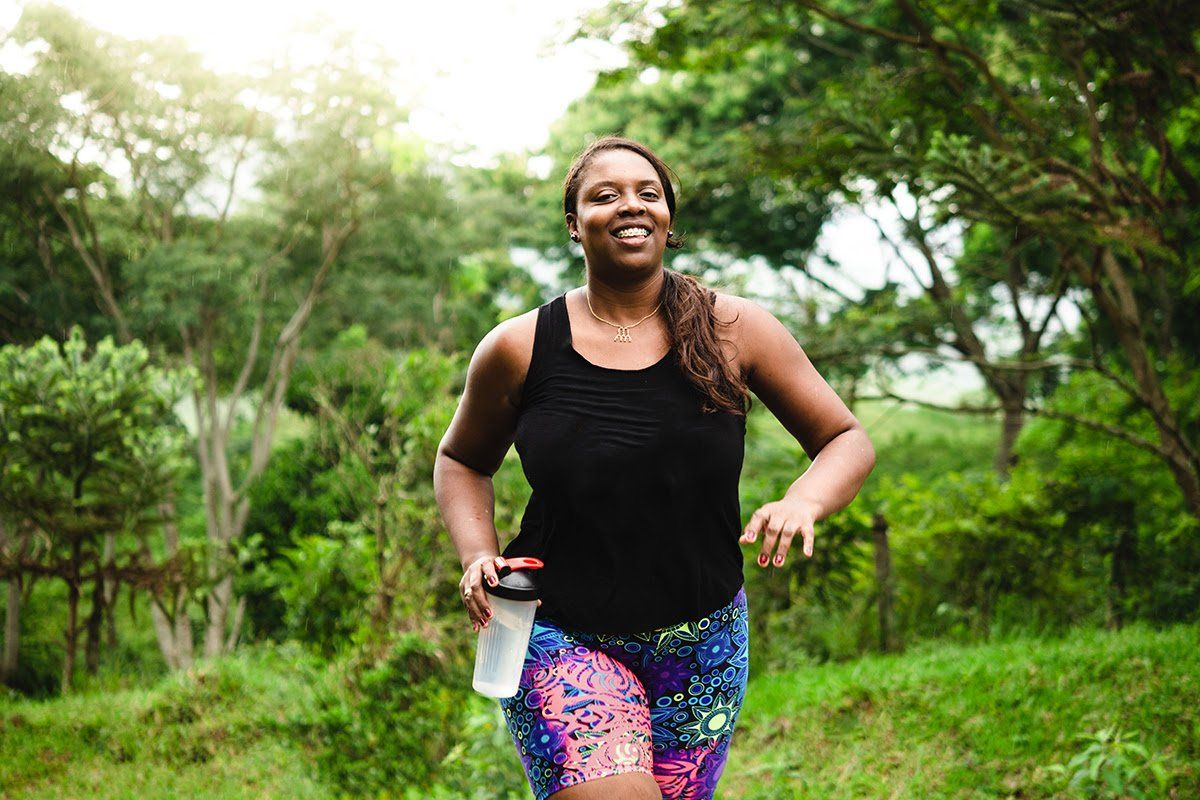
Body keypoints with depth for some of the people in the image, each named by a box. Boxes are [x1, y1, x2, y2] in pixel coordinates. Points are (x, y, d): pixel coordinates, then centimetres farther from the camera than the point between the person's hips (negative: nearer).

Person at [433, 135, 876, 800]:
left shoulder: (733, 330, -2)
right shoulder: (520, 348, -2)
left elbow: (848, 441, 5)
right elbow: (461, 460, 15)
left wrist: (803, 502, -16)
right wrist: (477, 556, -3)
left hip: (703, 647, 2)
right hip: (561, 638, -2)